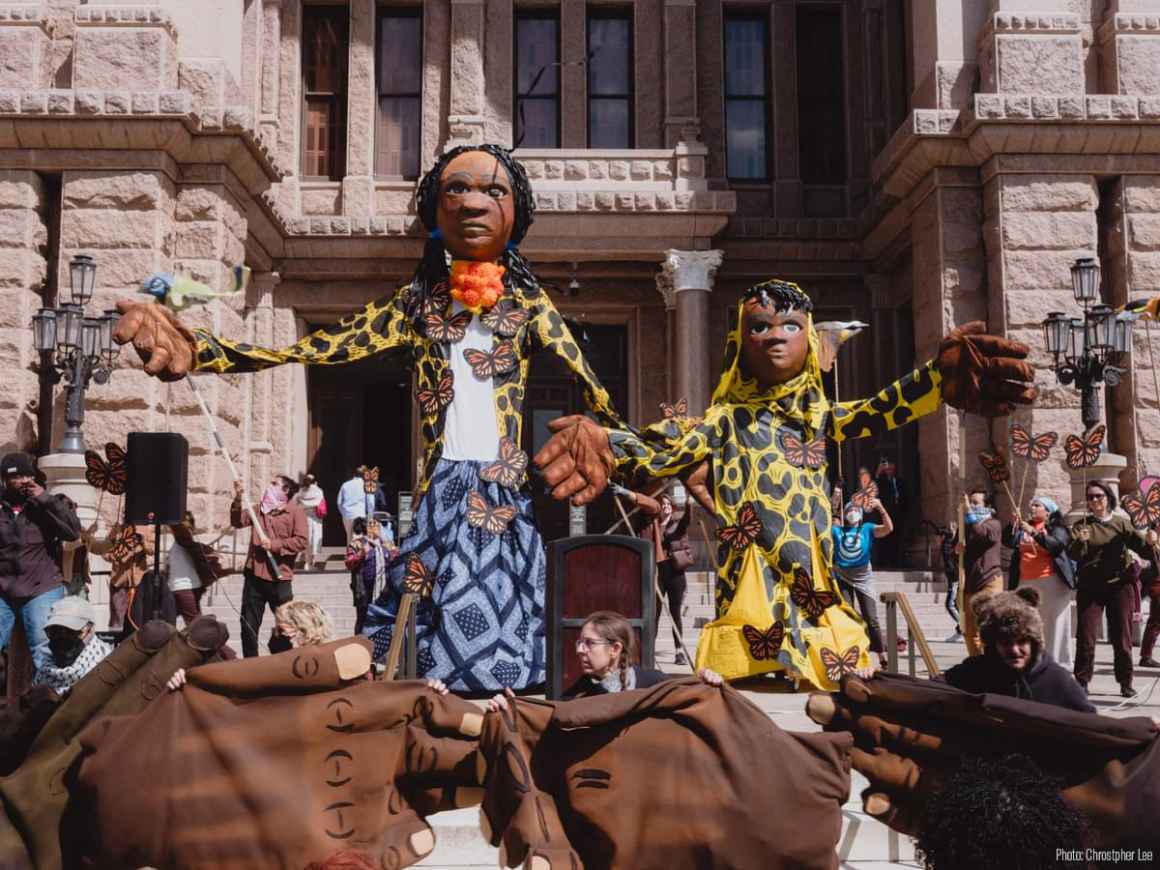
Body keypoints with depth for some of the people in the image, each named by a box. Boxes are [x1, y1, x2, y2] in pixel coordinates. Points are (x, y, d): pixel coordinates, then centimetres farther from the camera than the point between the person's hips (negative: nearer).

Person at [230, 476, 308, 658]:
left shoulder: (296, 511, -2)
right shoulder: (260, 508, 14)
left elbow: (301, 541, -11)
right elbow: (238, 522, 5)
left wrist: (274, 545, -14)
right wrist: (238, 500, -6)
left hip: (279, 578, -5)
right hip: (254, 575, 5)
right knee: (248, 625, 9)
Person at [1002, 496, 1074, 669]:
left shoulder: (1056, 527, 3)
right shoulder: (1023, 527, 15)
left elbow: (1057, 545, -16)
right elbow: (1008, 542, 4)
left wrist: (1034, 532, -22)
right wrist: (1012, 525, -10)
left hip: (1051, 581, -5)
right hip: (1025, 583, 5)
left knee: (1054, 625, -3)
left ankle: (1059, 666, 1)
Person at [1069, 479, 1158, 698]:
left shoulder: (1121, 523, 6)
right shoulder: (1081, 525, 3)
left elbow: (1141, 549, 2)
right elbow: (1072, 554, -8)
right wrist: (1080, 541, -29)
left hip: (1119, 586, 1)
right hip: (1089, 588, -1)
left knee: (1122, 637, 6)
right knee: (1086, 637, -2)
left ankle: (1125, 682, 15)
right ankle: (1082, 682, 5)